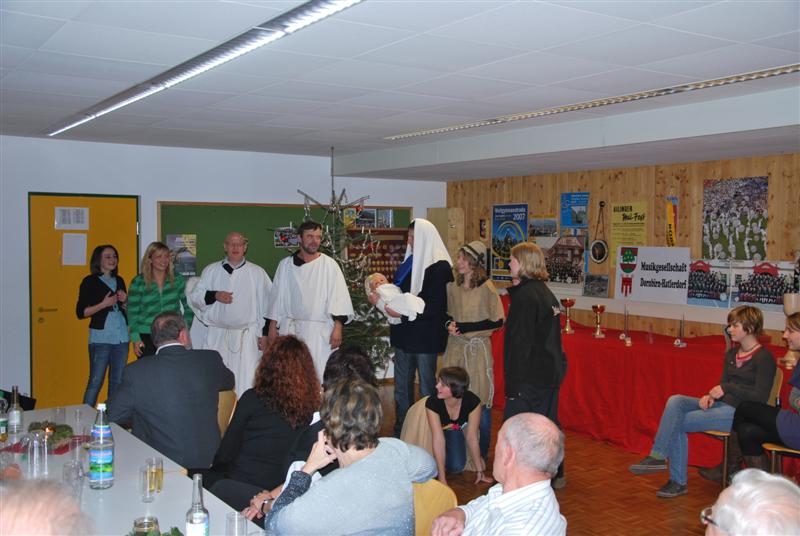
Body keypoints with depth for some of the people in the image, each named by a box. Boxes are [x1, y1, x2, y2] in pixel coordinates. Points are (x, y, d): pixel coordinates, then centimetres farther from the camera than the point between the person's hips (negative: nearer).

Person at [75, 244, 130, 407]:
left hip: (121, 338, 6)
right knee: (95, 381, -6)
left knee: (117, 381, 9)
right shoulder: (90, 282, -2)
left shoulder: (119, 281, 16)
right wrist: (104, 304, -15)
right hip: (101, 338, -6)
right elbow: (81, 312, -7)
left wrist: (125, 301, 3)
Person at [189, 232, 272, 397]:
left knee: (246, 382, -5)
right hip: (217, 335, 2)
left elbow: (268, 306, 7)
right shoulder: (211, 271, 12)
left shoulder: (258, 273, 7)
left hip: (247, 336, -2)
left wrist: (265, 334, 2)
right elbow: (194, 297, 11)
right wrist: (215, 296, -7)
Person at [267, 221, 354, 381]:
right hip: (290, 330, 2)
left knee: (320, 377, -7)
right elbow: (278, 296, 13)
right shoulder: (286, 265, 8)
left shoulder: (329, 265, 0)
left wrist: (337, 328, -11)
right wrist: (273, 326, 10)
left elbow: (339, 296, -3)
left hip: (320, 331, -2)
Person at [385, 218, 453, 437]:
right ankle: (400, 433, 25)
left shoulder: (439, 267, -14)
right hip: (404, 335, 8)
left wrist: (402, 313, -21)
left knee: (427, 386, 4)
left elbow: (435, 306, -19)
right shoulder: (409, 263, 11)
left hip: (425, 336, -8)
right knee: (401, 386, 15)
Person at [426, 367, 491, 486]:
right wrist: (442, 479, -31)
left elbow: (472, 437, -23)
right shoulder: (432, 403, -32)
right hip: (444, 432, -2)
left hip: (462, 430, 2)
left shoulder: (472, 401, -31)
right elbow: (438, 439, -32)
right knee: (456, 466, -22)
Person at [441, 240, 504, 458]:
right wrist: (449, 324, -3)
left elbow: (498, 320, -9)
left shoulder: (486, 287, -10)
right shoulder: (453, 286, 5)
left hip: (477, 348, -5)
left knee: (480, 401, 1)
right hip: (455, 347, 5)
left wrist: (467, 327, -13)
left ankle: (481, 455, 15)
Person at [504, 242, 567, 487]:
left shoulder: (525, 295, -17)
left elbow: (520, 343, -20)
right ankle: (555, 475, 31)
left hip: (531, 375, -10)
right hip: (551, 372, 10)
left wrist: (513, 383, -18)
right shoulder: (546, 292, 12)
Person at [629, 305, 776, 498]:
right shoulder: (731, 354, 16)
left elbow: (760, 398, -14)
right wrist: (711, 396, -4)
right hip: (722, 405, 8)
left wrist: (727, 388, -19)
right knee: (675, 401, -17)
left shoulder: (764, 358, -8)